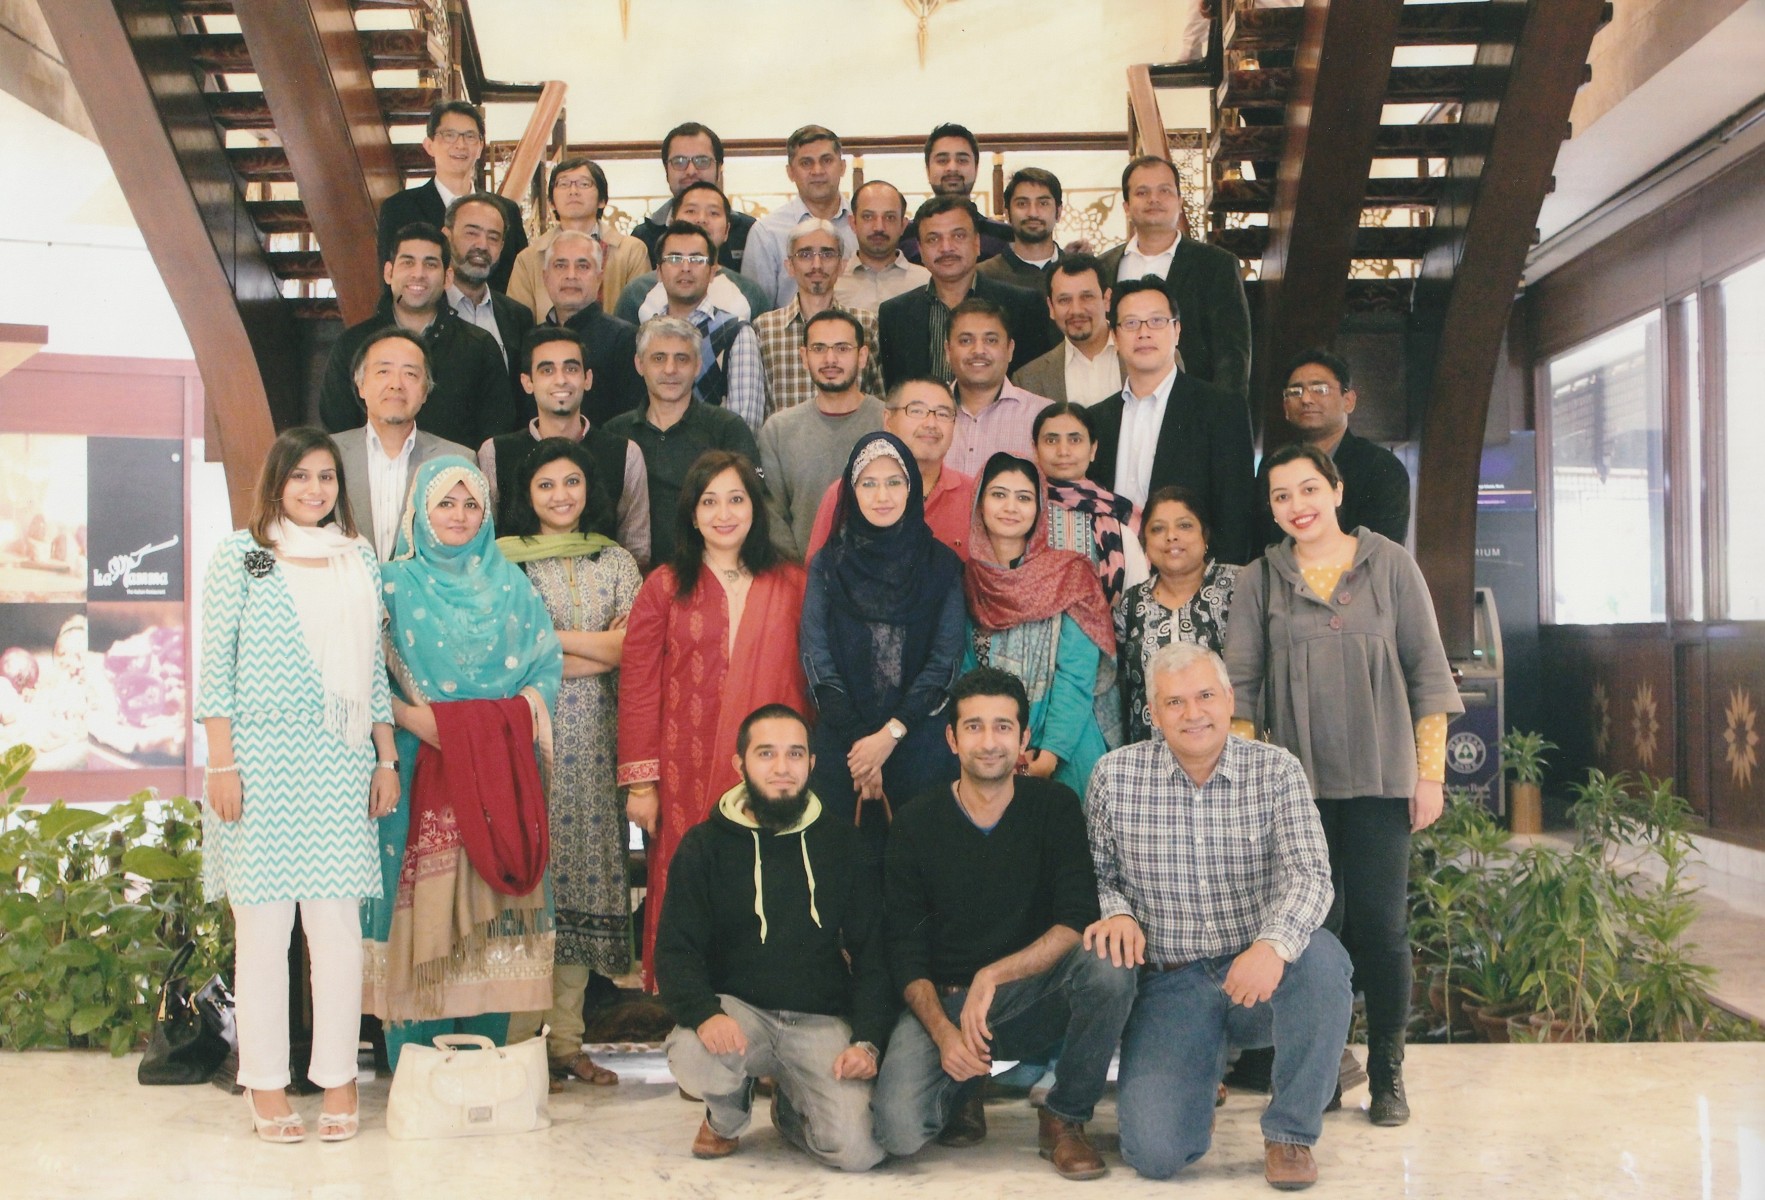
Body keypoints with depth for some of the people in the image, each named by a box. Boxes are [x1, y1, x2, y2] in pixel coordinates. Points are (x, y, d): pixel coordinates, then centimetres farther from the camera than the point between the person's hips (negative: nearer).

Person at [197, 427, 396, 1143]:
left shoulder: (360, 559, 13)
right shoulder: (240, 554, 3)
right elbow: (216, 664, 0)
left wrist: (386, 760, 11)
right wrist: (221, 763, -6)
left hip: (340, 762, 3)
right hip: (260, 756, -3)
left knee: (339, 920, 2)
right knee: (263, 922, 0)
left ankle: (338, 1077, 11)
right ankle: (266, 1084, 10)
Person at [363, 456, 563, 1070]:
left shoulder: (510, 584, 13)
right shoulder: (394, 584, 6)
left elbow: (546, 662, 9)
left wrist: (525, 704, -10)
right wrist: (409, 715, -16)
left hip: (501, 772, 2)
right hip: (423, 772, -2)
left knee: (490, 908, 2)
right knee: (422, 904, -4)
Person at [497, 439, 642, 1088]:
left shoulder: (617, 562, 13)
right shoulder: (504, 561, 3)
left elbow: (628, 646, 0)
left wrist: (546, 639, -5)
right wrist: (592, 652, -5)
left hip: (593, 740, 3)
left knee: (584, 871, 3)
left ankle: (565, 1039, 10)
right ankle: (516, 1040, 0)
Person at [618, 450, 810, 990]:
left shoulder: (791, 585, 8)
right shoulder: (665, 587, 4)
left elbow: (810, 681, 9)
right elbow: (638, 688, 2)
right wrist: (640, 782, -2)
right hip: (688, 778, -1)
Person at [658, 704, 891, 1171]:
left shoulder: (841, 844, 7)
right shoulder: (705, 846, 4)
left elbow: (872, 954, 6)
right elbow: (675, 951, -3)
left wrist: (868, 1041, -10)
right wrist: (704, 1013, -25)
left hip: (823, 1021, 0)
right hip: (738, 1009, 0)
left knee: (857, 1150, -22)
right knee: (690, 1056, -35)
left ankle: (791, 1108, 17)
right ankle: (726, 1114, 5)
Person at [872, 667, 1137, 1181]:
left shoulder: (1055, 806, -4)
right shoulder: (916, 824, -3)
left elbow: (1080, 920, -15)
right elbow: (905, 951, -4)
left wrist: (993, 976, -26)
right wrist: (943, 1031, -20)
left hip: (1035, 994, 0)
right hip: (943, 1000, 0)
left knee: (1108, 965, -32)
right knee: (899, 1129, -26)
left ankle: (1064, 1120, -8)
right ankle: (963, 1090, 12)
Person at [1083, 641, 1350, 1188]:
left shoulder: (1276, 771, -3)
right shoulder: (1115, 775, 0)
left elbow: (1308, 872, -15)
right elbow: (1097, 871, 9)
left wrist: (1274, 943, -36)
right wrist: (1115, 912, -15)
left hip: (1258, 977, 0)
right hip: (1168, 984, 0)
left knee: (1320, 955, -35)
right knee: (1154, 1153, -19)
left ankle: (1290, 1133, -11)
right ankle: (1200, 1072, 20)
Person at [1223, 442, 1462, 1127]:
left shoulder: (1390, 565, 5)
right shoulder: (1259, 581, 7)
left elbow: (1428, 672, 5)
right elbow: (1241, 686, 6)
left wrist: (1431, 772, 0)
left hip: (1379, 779, -1)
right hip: (1295, 781, 1)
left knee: (1382, 924, -3)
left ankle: (1387, 1071, 11)